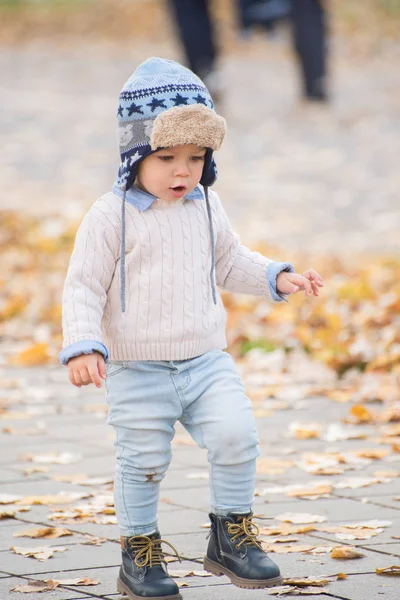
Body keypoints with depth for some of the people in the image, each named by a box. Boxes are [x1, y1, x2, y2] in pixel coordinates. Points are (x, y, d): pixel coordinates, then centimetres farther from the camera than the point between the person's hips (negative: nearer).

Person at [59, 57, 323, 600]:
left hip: (206, 361, 4)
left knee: (235, 434, -13)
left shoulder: (206, 208, 8)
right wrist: (82, 346, -20)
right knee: (143, 462, 1)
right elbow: (83, 287, -8)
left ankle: (231, 536, 3)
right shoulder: (111, 217, -9)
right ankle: (139, 555, 19)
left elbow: (230, 264, 24)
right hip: (137, 371, -4)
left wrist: (278, 277, 9)